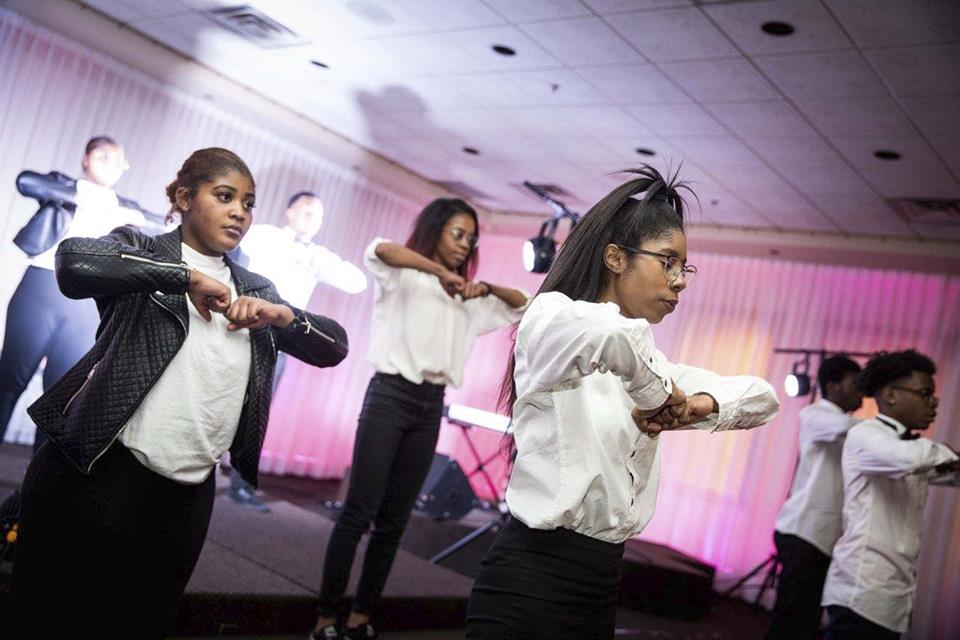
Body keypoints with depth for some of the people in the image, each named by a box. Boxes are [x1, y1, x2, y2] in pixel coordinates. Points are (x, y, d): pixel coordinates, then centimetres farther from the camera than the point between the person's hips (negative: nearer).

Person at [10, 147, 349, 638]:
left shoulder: (257, 291, 15)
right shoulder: (140, 249, 3)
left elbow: (335, 347, 13)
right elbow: (73, 262, -19)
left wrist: (285, 316, -6)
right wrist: (186, 275, -18)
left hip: (187, 498, 4)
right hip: (98, 477, -4)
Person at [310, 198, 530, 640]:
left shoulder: (466, 300, 16)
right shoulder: (403, 276, -1)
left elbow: (523, 306, 22)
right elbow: (378, 250, -23)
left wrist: (488, 288, 4)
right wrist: (440, 271, -22)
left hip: (431, 406, 6)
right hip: (390, 395, -6)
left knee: (394, 519, 8)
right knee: (359, 512, -6)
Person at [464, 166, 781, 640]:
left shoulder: (642, 361, 15)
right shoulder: (551, 316, -9)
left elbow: (764, 397, 19)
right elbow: (611, 335, -35)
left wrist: (702, 403, -3)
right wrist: (660, 394, -15)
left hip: (599, 586, 8)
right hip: (528, 581, -8)